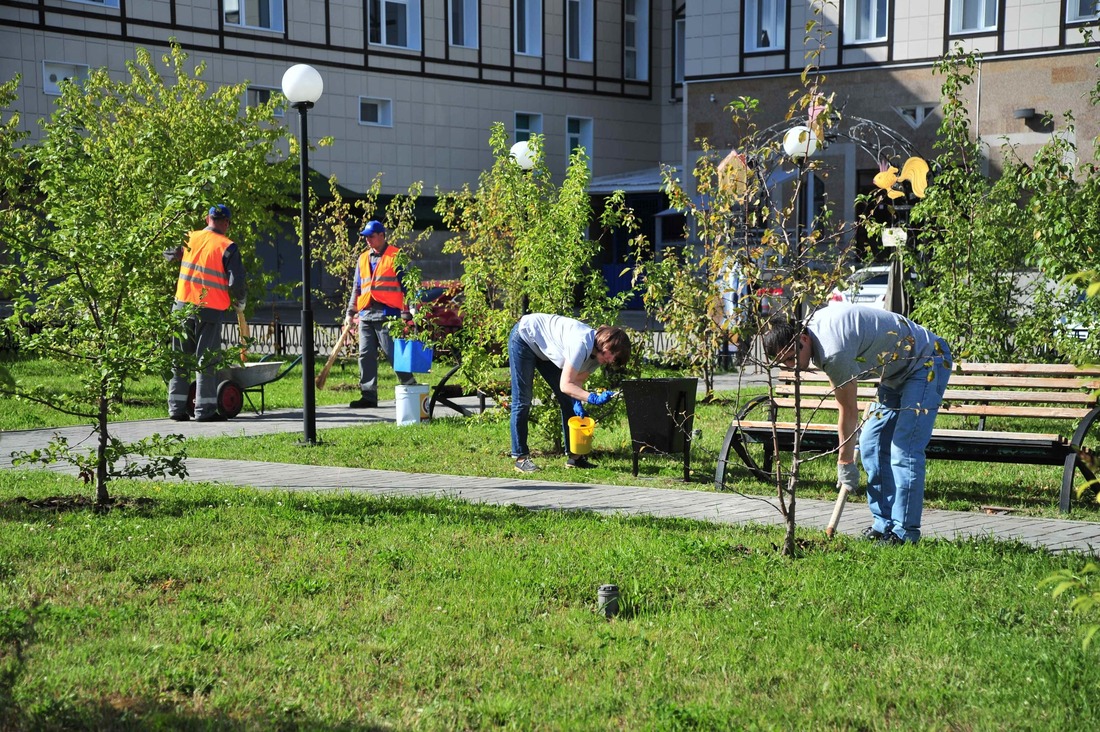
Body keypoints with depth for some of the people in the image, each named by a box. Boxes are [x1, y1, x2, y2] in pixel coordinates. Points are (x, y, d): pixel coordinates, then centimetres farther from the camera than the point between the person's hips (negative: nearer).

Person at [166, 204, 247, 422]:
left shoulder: (189, 239, 4)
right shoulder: (227, 247, -8)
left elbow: (168, 254, 18)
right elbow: (237, 283, -12)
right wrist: (240, 304, 7)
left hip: (183, 306, 4)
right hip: (210, 310, -4)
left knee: (180, 360, 12)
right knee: (207, 361, 2)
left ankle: (177, 408, 13)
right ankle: (205, 410, 1)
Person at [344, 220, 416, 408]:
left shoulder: (396, 257, 0)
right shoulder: (363, 259, 18)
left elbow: (406, 285, -3)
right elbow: (356, 288, 22)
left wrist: (406, 313, -9)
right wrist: (350, 313, 16)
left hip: (387, 314, -6)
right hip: (366, 315, 7)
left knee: (394, 354, -7)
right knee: (366, 356, 4)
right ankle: (368, 396, 8)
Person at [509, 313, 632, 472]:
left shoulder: (597, 353, -10)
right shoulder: (582, 344, -36)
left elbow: (578, 380, -3)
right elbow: (565, 385, -34)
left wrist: (577, 402, -18)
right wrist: (594, 398, -42)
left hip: (543, 351, 9)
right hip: (524, 338, -9)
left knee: (568, 401, 4)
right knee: (522, 402, -8)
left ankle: (573, 456, 7)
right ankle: (521, 458, -4)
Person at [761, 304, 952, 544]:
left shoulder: (834, 352, -32)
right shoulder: (814, 323, -4)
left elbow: (849, 411, -19)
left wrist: (845, 461, -8)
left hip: (928, 363, -10)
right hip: (900, 370, 10)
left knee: (904, 450, -17)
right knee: (871, 445, 4)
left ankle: (905, 532, -16)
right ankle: (884, 526, 6)